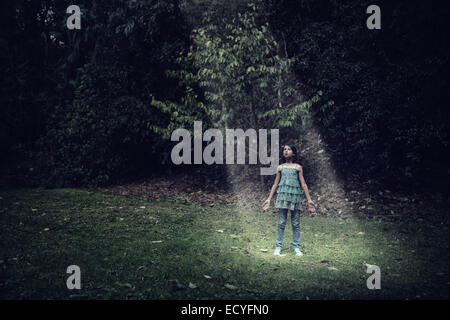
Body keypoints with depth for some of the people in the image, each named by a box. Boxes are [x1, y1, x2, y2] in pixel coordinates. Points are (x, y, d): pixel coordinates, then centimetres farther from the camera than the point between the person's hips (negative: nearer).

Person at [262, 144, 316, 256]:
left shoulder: (298, 167, 9)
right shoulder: (280, 168, 12)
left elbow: (303, 184, 8)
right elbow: (275, 184, 15)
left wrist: (309, 200, 3)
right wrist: (269, 199, 12)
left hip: (295, 196, -1)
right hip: (282, 195, 1)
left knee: (296, 224, 2)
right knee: (281, 223, 0)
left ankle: (296, 247, 10)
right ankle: (278, 247, 6)